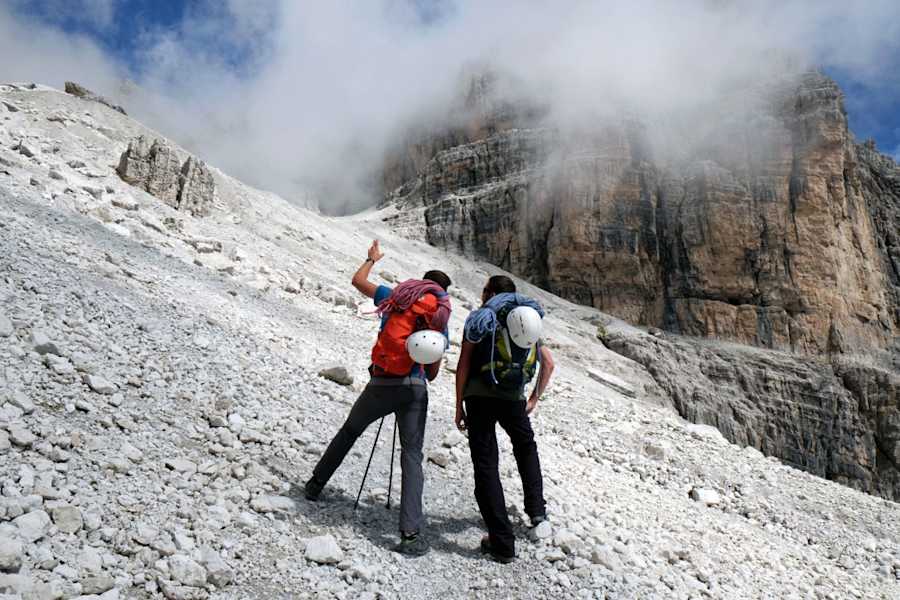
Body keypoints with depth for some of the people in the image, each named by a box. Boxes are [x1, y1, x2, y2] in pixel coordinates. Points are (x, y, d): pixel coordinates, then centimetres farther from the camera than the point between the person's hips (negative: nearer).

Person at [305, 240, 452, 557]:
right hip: (415, 388, -1)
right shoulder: (441, 319, 10)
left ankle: (315, 485, 39)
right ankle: (411, 534, -10)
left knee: (349, 432, 24)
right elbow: (433, 372, 11)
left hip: (380, 384, 1)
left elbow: (358, 281, 25)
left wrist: (372, 259, 42)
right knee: (412, 455, 0)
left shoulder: (395, 296, 9)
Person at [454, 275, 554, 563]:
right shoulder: (529, 319, 16)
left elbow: (463, 365, -3)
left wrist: (459, 405, 2)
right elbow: (548, 363, 15)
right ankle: (536, 509, 27)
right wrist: (535, 398, 23)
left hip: (479, 396, -3)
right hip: (513, 397, 4)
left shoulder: (479, 318, 3)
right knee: (526, 447, 32)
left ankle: (502, 544, 2)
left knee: (486, 464, 1)